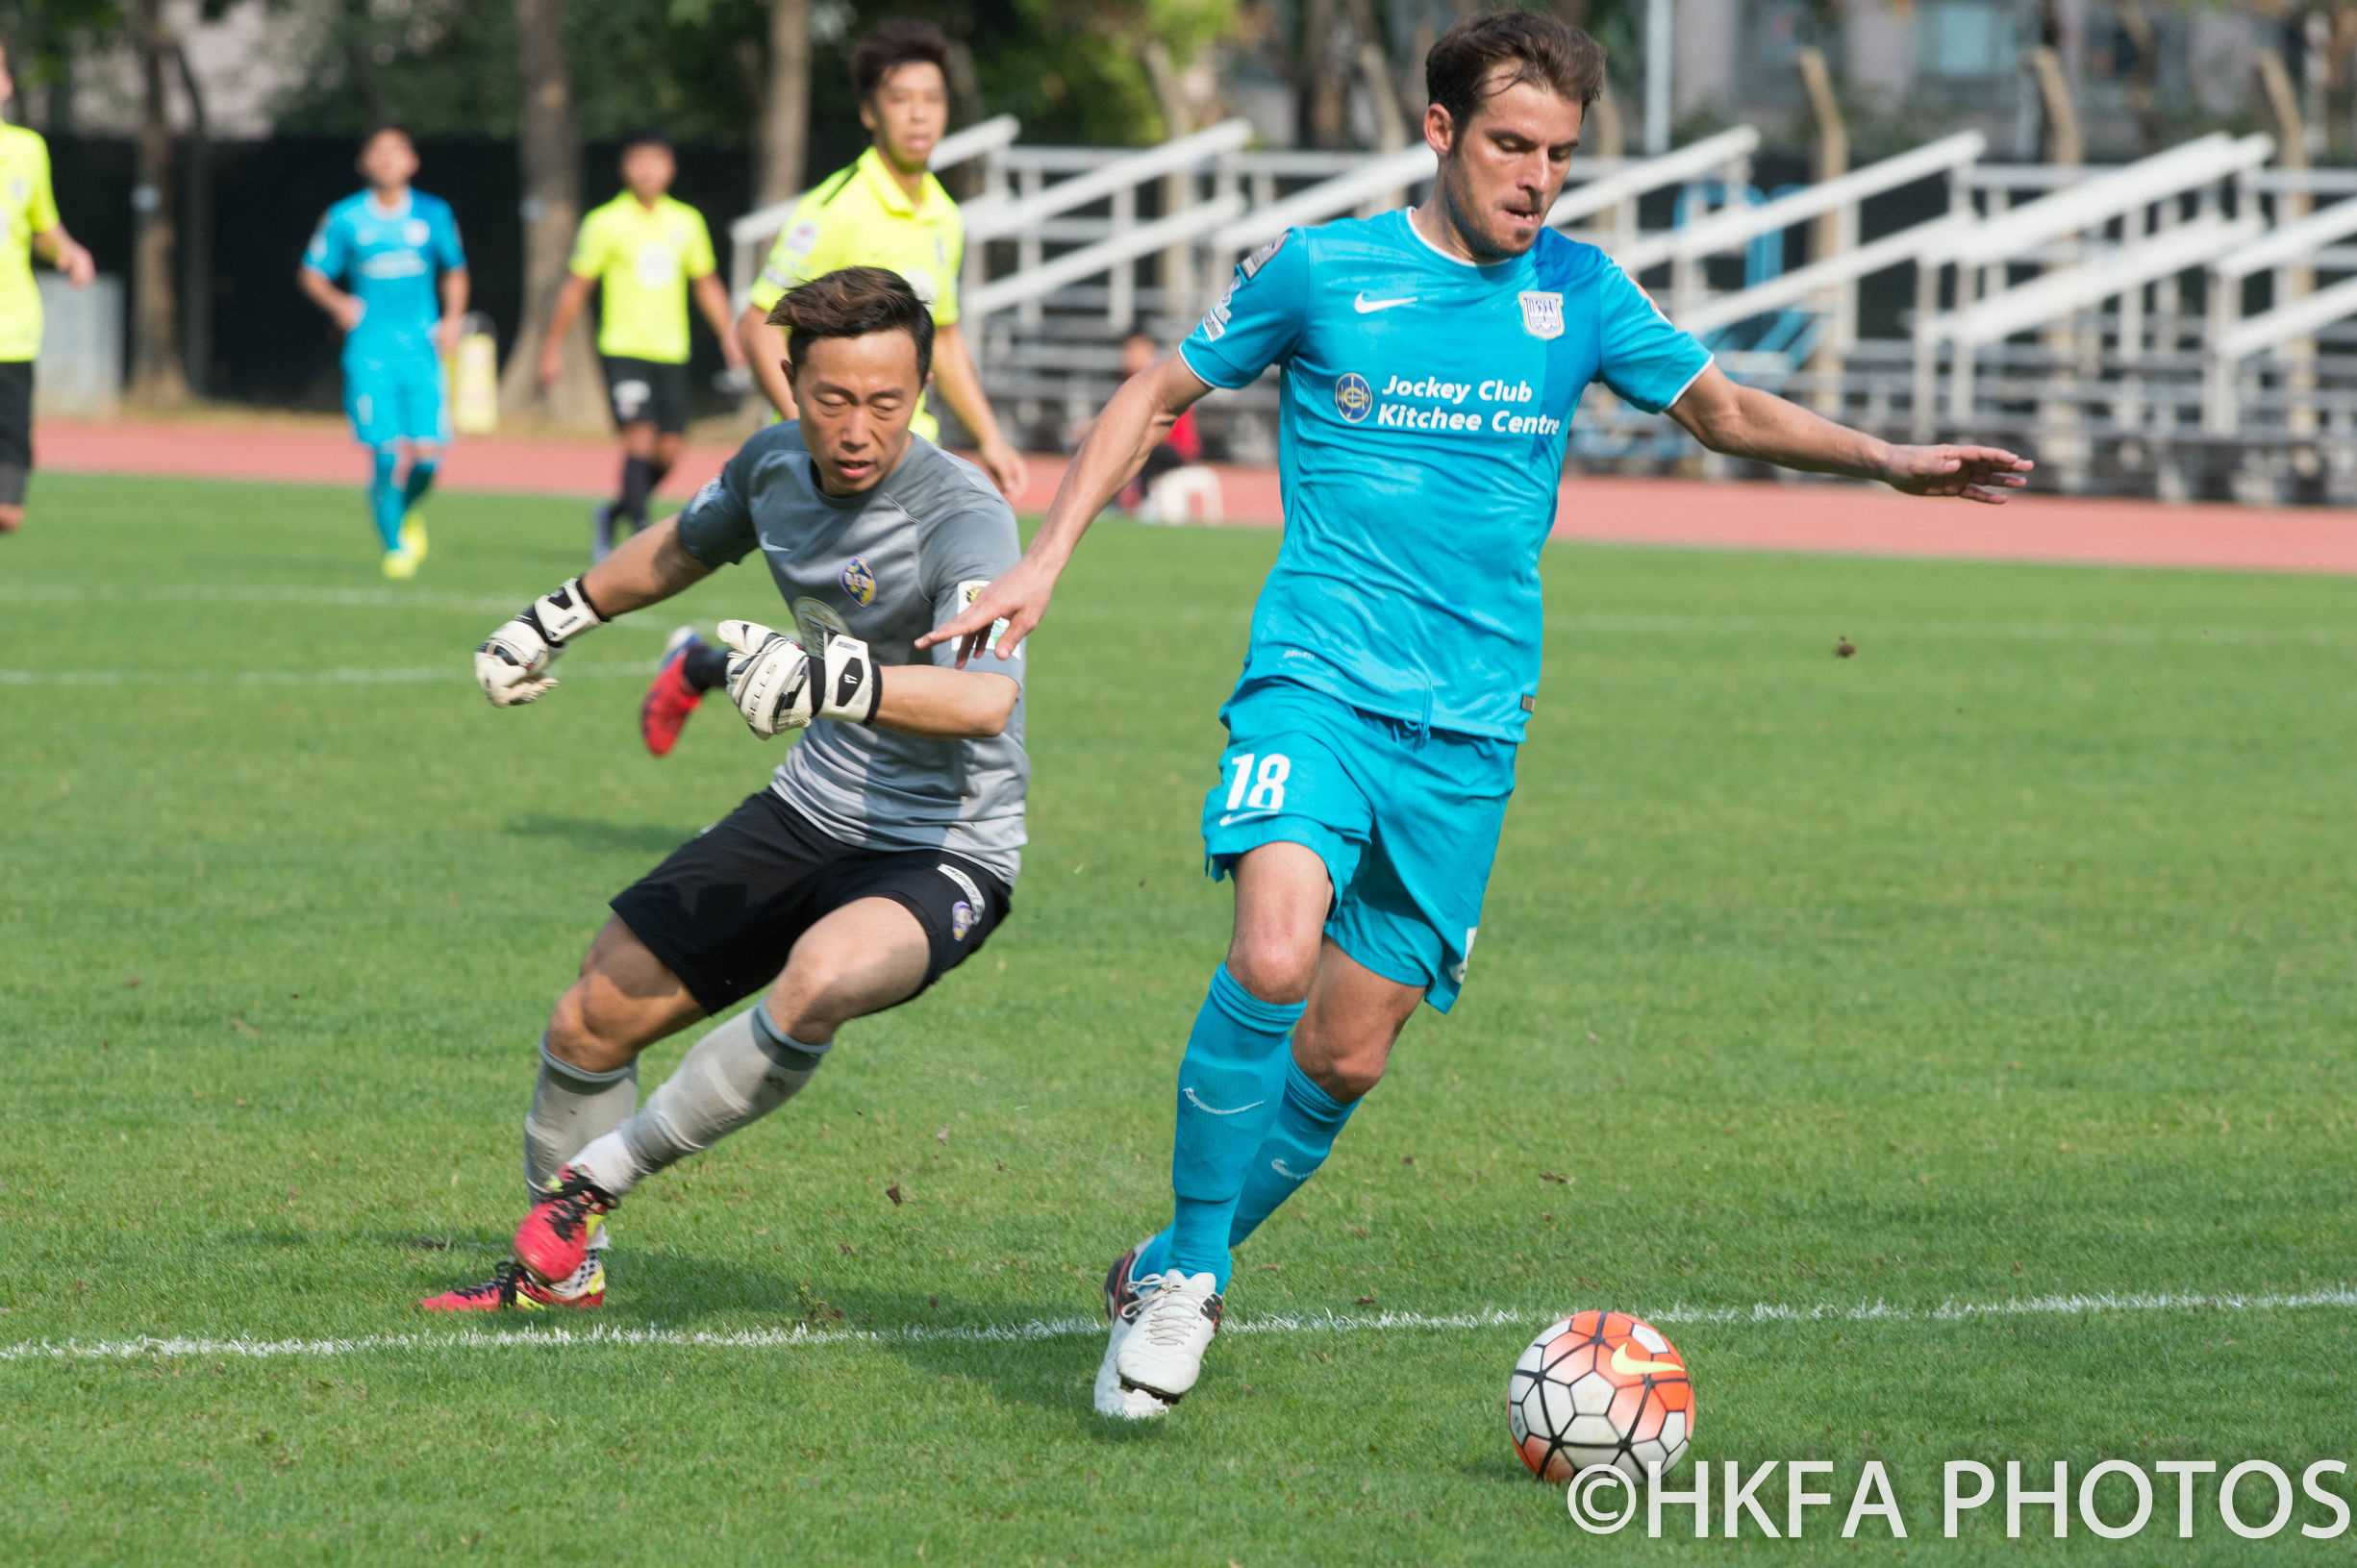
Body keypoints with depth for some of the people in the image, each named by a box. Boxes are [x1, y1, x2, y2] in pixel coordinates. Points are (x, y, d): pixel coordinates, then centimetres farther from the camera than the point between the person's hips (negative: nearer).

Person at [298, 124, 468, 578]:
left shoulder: (434, 214, 8)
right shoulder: (345, 218, 2)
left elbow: (454, 271, 21)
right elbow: (312, 273, 9)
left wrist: (452, 319, 6)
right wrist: (336, 302, -11)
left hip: (422, 349, 2)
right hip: (369, 350, -2)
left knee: (427, 454, -7)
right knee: (386, 454, -12)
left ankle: (407, 513, 26)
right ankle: (394, 546, 3)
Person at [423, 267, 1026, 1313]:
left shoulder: (962, 515, -26)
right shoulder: (777, 463, -3)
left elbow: (987, 696, -44)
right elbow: (687, 543, 22)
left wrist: (828, 679, -58)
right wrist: (555, 618, 31)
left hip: (942, 854, -7)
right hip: (809, 818, 7)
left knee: (822, 980, -37)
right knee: (595, 1017, 6)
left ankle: (595, 1177, -17)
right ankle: (559, 1266, 32)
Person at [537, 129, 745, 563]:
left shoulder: (687, 222, 9)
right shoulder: (606, 223, -3)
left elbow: (706, 284, 20)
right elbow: (575, 287, 2)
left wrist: (728, 336, 11)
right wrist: (553, 347, 2)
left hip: (671, 352, 5)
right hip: (623, 349, -4)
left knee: (668, 451, 2)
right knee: (640, 437, -18)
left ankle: (611, 515, 25)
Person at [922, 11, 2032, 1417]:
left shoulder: (1576, 291, 9)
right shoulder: (1322, 271, 0)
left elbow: (1721, 405, 19)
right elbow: (1161, 395, 11)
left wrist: (1882, 459, 4)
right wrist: (1046, 561, 4)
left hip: (1470, 723, 3)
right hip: (1316, 679, -3)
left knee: (1348, 1053, 2)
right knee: (1273, 959, -27)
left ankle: (1175, 1270, 24)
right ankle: (1185, 1279, -11)